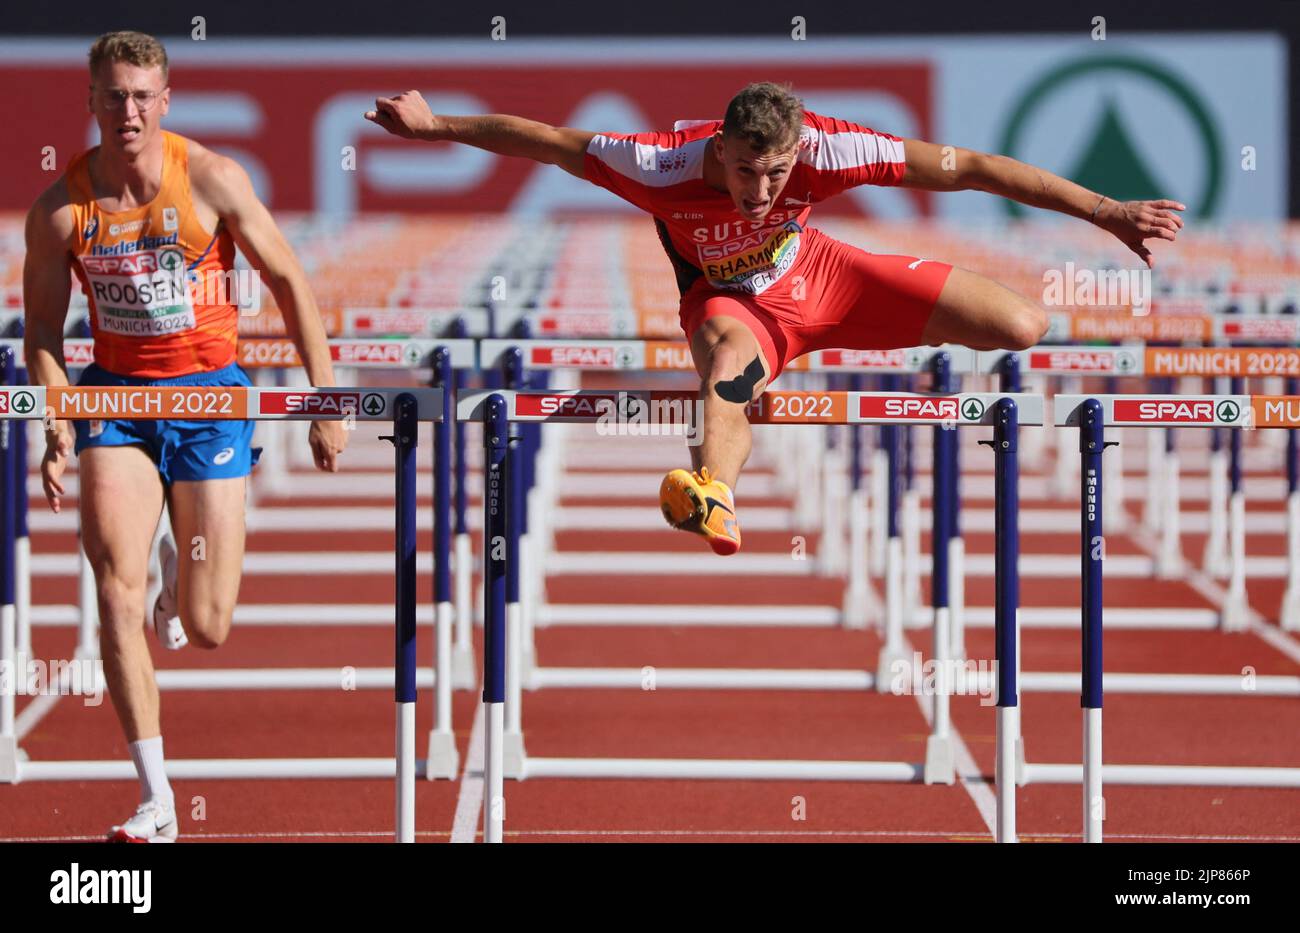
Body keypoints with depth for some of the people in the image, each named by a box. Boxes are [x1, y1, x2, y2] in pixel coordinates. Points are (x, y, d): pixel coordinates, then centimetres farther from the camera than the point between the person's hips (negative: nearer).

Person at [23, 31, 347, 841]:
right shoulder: (61, 208, -7)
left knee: (207, 630, 1)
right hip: (115, 394, 1)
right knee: (118, 591, -17)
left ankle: (183, 577, 41)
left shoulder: (212, 180, -11)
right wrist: (57, 422, -11)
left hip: (210, 391, -1)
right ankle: (156, 800, -12)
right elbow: (43, 326, 4)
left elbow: (289, 282, -3)